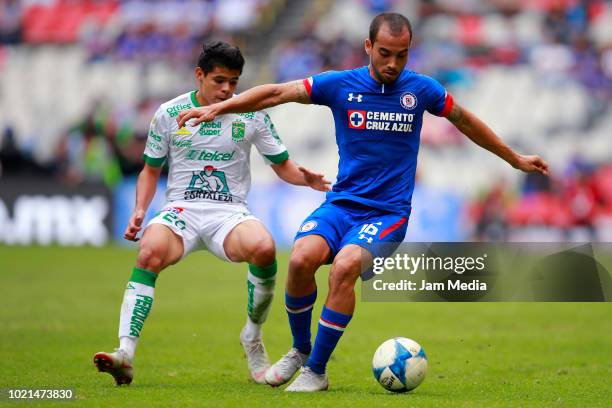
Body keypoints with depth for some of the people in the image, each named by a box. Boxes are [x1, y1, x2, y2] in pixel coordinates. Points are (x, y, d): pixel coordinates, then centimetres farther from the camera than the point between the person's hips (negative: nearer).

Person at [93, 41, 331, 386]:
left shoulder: (252, 114, 5)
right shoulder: (169, 114, 5)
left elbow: (282, 165, 11)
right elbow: (151, 170, 15)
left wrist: (306, 178, -11)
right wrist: (140, 210, -2)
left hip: (230, 213, 0)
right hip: (181, 209, 0)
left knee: (264, 248, -34)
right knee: (150, 252, -34)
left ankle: (253, 341, -9)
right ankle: (125, 354, -40)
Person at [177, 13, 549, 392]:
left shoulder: (422, 89, 3)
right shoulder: (341, 85, 1)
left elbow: (466, 121, 19)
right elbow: (276, 93, 1)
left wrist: (516, 159, 29)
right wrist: (217, 108, -8)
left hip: (389, 213, -1)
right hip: (341, 203, 1)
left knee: (345, 267, -30)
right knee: (301, 258, -27)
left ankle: (317, 371, -17)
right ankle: (300, 350, 0)